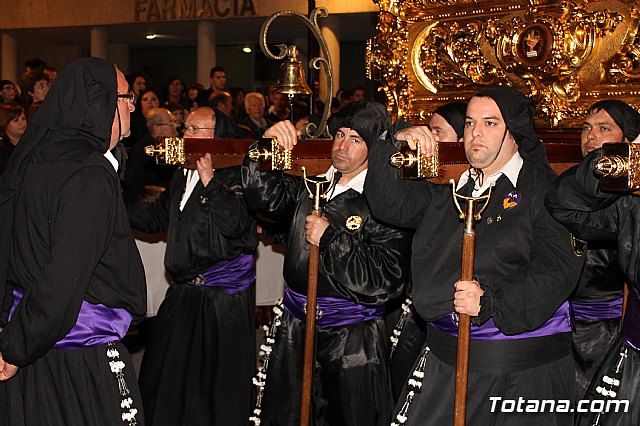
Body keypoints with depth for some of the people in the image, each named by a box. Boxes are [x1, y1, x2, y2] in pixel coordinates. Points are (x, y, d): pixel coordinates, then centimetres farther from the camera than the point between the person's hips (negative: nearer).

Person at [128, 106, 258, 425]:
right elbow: (157, 216, 23)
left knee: (221, 379, 3)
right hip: (184, 290, 8)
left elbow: (236, 226, -25)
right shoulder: (183, 175, 14)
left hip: (224, 295, -8)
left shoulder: (234, 176, -11)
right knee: (162, 371, 16)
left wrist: (209, 180, -25)